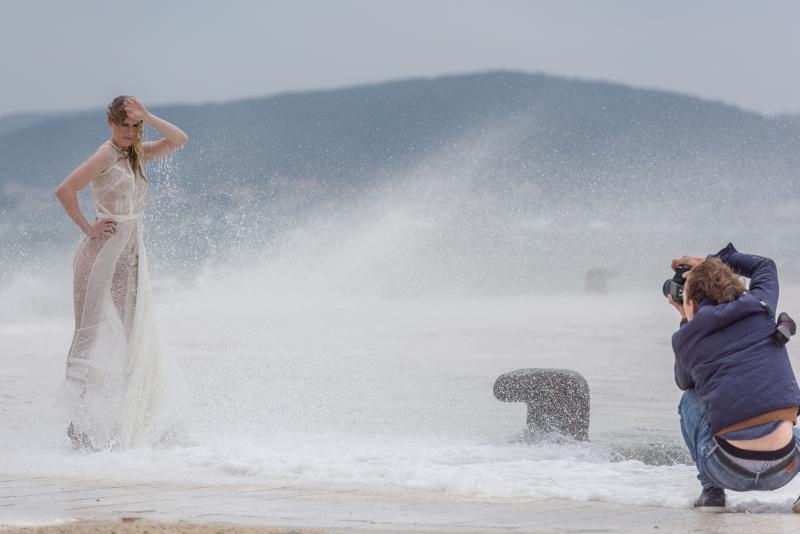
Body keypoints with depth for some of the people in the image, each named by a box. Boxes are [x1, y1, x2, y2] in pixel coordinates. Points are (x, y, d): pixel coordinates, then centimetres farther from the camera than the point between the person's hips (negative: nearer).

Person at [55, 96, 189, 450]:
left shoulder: (136, 155, 11)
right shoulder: (106, 156, -12)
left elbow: (178, 140, 8)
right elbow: (65, 190, -22)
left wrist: (147, 117, -3)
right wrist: (87, 228, -16)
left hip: (131, 255, 8)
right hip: (102, 252, -8)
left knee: (142, 337, 6)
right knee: (90, 336, -5)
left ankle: (143, 421, 10)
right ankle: (81, 421, -4)